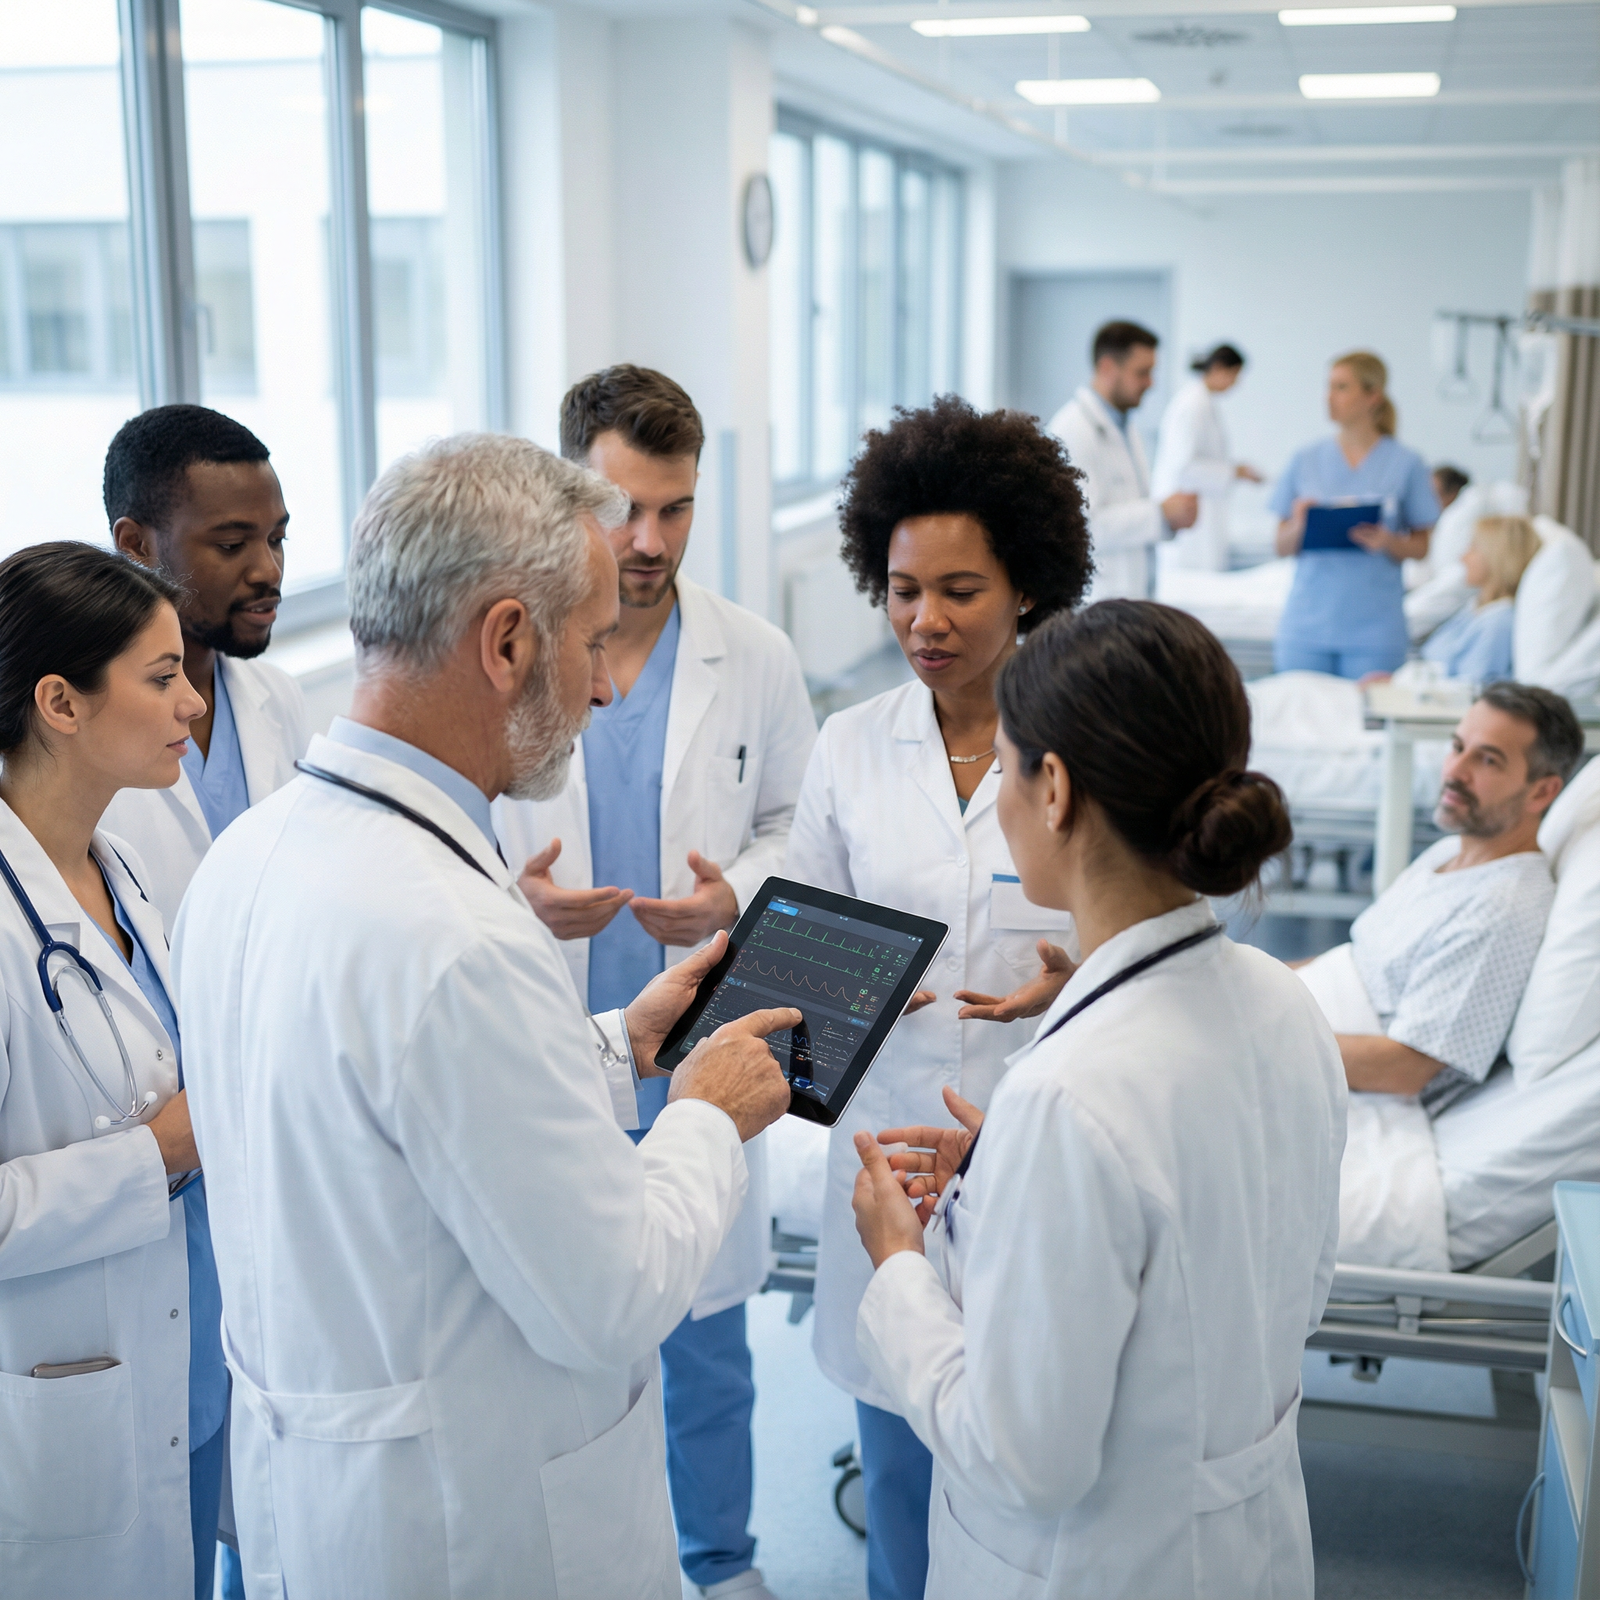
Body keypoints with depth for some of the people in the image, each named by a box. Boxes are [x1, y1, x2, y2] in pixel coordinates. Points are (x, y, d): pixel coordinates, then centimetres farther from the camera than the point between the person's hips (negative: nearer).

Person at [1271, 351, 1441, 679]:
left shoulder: (1405, 464, 3)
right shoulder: (1306, 460, 8)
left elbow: (1421, 548, 5)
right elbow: (1281, 547, 8)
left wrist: (1387, 542, -14)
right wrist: (1299, 526, -12)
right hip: (1306, 626, 2)